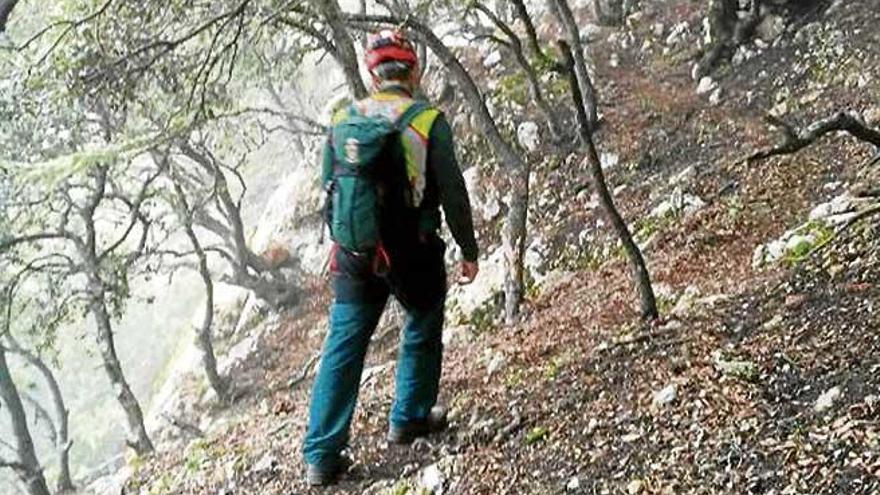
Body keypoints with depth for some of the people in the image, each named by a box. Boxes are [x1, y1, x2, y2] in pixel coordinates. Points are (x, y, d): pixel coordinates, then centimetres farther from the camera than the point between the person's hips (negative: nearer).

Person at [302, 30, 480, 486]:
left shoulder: (343, 120, 2)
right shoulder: (428, 121, -9)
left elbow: (328, 190, 10)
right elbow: (453, 194, -8)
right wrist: (469, 251, 4)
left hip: (355, 251, 3)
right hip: (413, 253, -3)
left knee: (342, 346, 7)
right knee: (421, 332, 22)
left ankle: (322, 456, 7)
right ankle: (409, 419, 34)